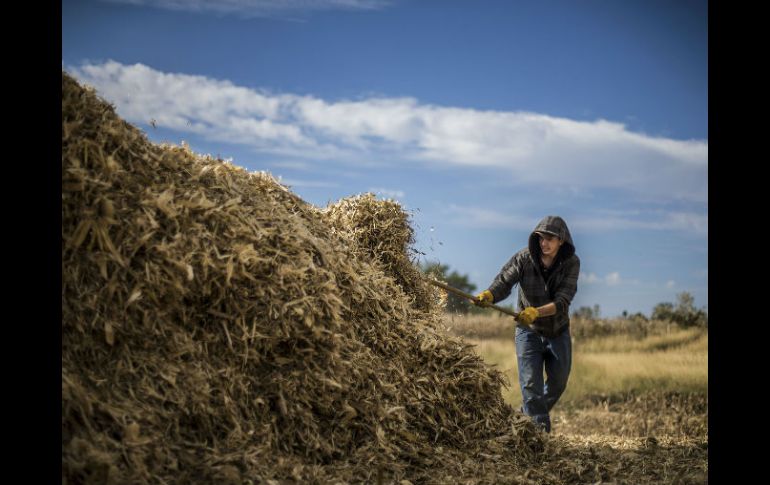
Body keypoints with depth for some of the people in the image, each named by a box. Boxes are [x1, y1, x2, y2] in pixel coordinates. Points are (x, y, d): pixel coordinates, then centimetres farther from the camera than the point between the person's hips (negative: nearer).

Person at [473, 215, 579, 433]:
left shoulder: (571, 263, -16)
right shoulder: (524, 258, -16)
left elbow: (562, 301, -26)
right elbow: (504, 281, -25)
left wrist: (536, 312, -44)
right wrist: (488, 295, -48)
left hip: (559, 331, 2)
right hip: (529, 331, -2)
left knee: (558, 383, 14)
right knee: (531, 384, -11)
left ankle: (526, 418, 37)